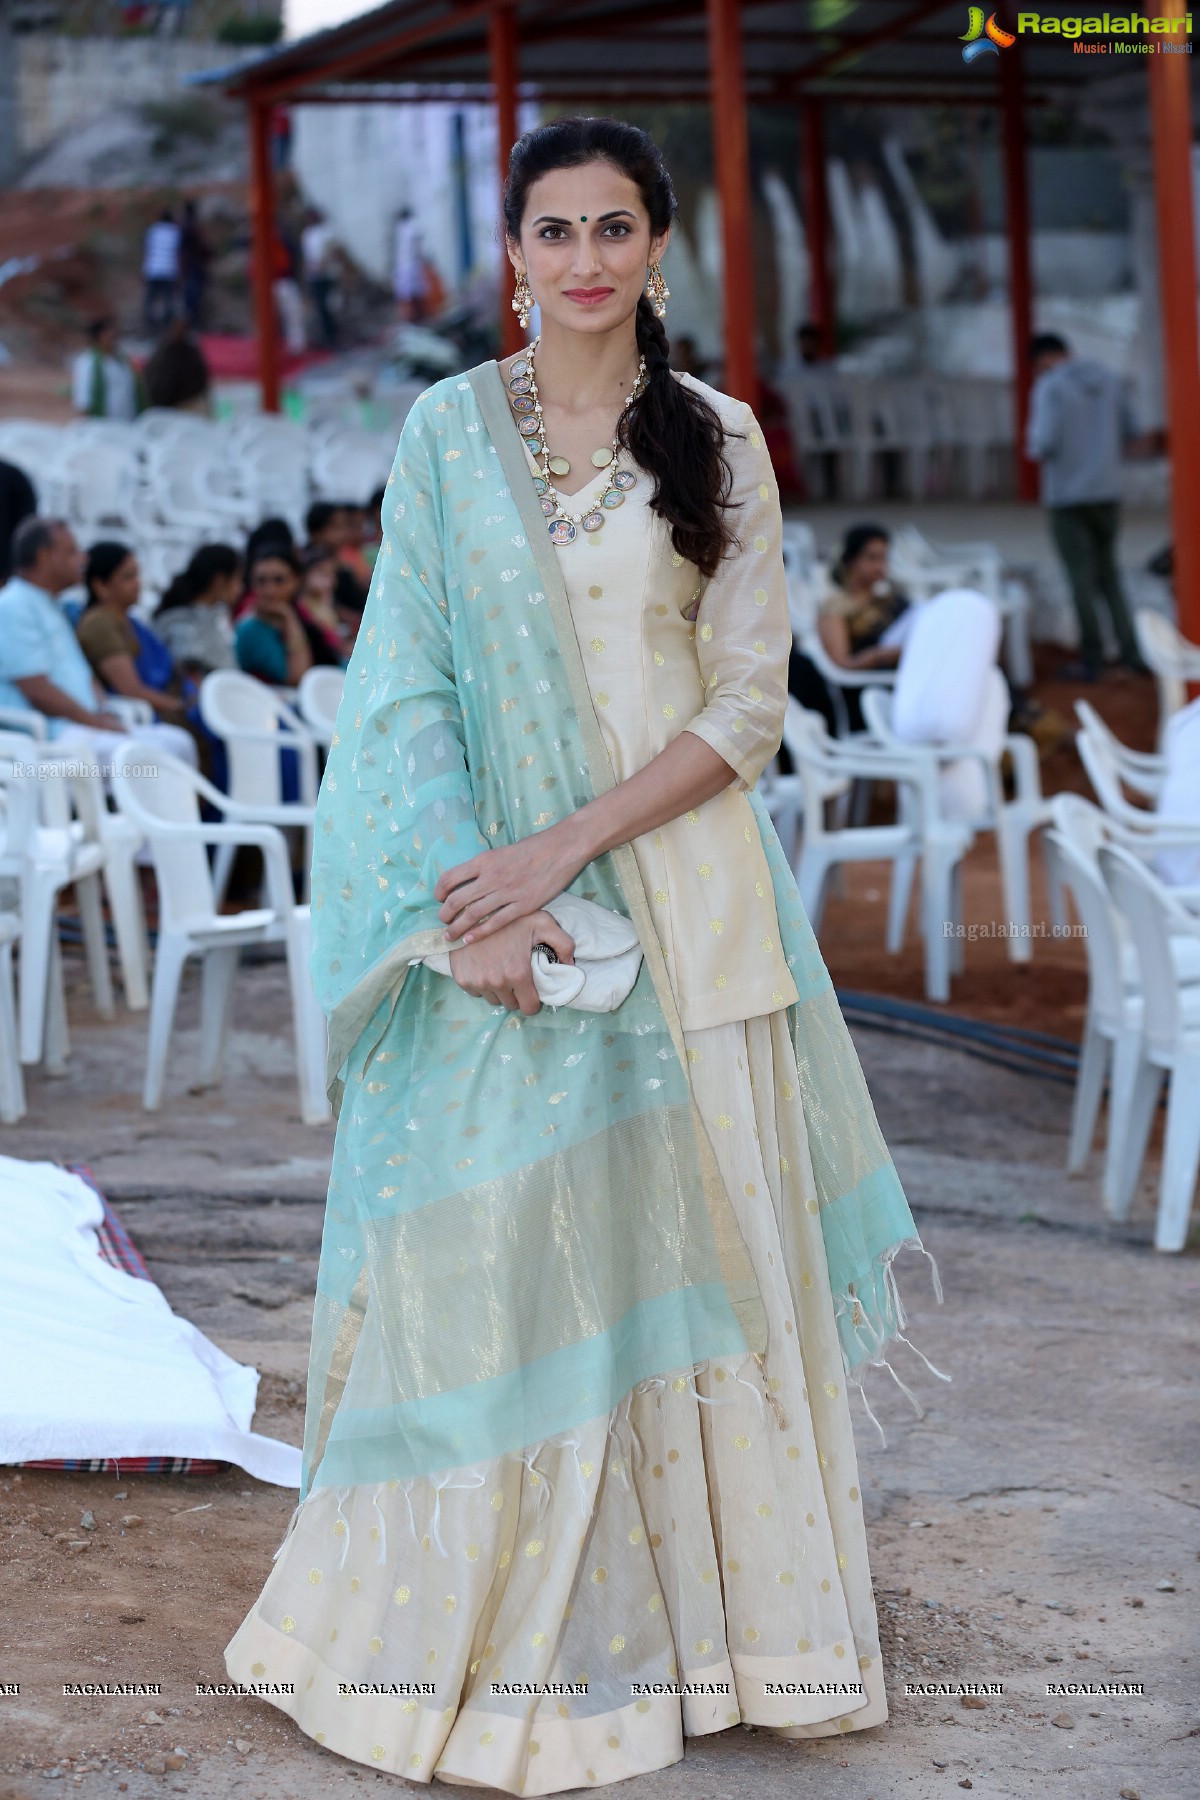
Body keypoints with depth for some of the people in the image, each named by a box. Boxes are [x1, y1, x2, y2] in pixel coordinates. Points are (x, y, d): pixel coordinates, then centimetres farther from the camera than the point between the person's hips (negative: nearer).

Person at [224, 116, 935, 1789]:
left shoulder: (718, 440, 4)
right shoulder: (448, 429, 4)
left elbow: (747, 702, -1)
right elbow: (407, 681, 0)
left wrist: (567, 846, -12)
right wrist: (463, 906, -12)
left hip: (686, 887, 0)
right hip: (497, 899, 0)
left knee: (688, 1233, 3)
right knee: (503, 1242, 0)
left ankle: (706, 1604, 16)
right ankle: (505, 1633, 11)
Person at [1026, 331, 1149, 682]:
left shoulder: (1048, 387, -12)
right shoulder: (1111, 380, 6)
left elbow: (1043, 444, -19)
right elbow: (1132, 436, 10)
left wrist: (1032, 447, 3)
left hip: (1067, 496, -5)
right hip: (1107, 492, 5)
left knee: (1081, 577, 2)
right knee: (1108, 573, 16)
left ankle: (1091, 659, 6)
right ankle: (1131, 650, 10)